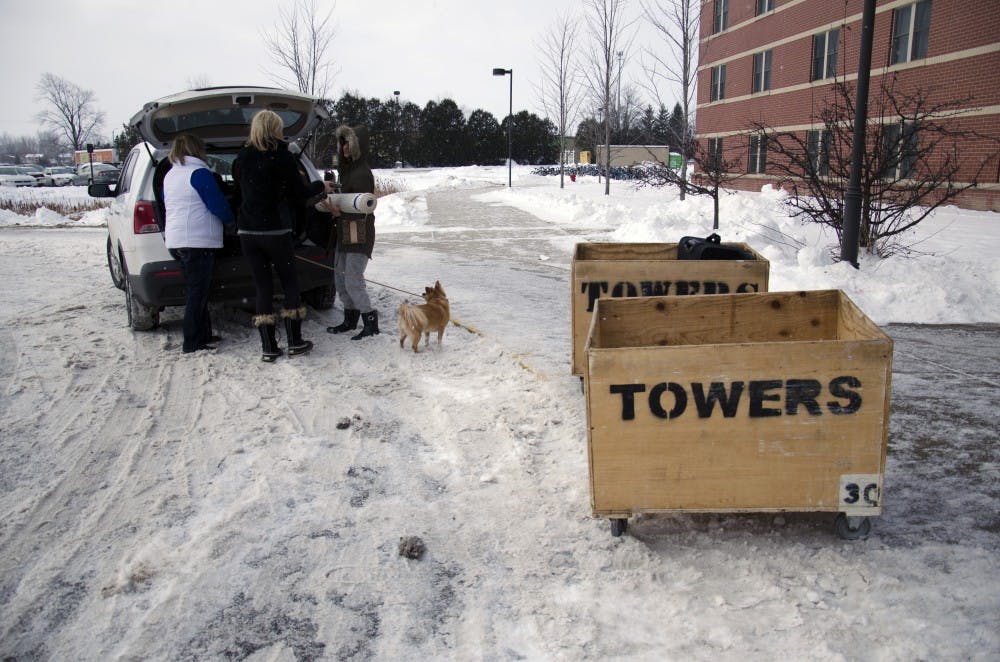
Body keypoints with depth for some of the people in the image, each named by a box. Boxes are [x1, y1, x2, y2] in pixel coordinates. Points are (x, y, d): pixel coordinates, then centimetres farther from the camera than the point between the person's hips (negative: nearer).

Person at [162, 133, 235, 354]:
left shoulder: (169, 176, 18)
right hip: (199, 240, -9)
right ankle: (192, 343, -3)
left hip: (175, 241, 9)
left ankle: (203, 335, 21)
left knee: (196, 289, 15)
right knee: (197, 292, -5)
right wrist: (231, 220, 9)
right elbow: (218, 206, -10)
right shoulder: (199, 173, -10)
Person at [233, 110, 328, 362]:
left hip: (247, 231, 4)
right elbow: (299, 193, -4)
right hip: (276, 230, -4)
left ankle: (268, 347, 6)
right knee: (290, 283, 10)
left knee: (263, 287, 7)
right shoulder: (281, 155, -7)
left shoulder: (242, 157, 8)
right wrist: (320, 186, 16)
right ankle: (294, 342, 11)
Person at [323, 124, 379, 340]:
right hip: (345, 233, 10)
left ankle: (371, 322, 0)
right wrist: (333, 205, 3)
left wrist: (339, 211, -30)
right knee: (340, 278, 14)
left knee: (353, 281, -10)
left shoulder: (362, 173, -16)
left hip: (360, 235, -10)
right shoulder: (347, 169, 13)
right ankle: (350, 320, 26)